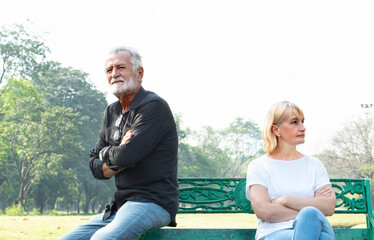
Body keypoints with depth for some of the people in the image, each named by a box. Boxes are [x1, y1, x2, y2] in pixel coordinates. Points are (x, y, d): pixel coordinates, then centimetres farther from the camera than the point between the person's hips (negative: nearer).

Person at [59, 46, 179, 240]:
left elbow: (125, 156, -20)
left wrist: (106, 153, 2)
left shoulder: (154, 106, -10)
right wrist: (119, 158, -9)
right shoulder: (111, 113, 17)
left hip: (153, 202, -9)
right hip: (120, 206, 9)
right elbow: (96, 168, 12)